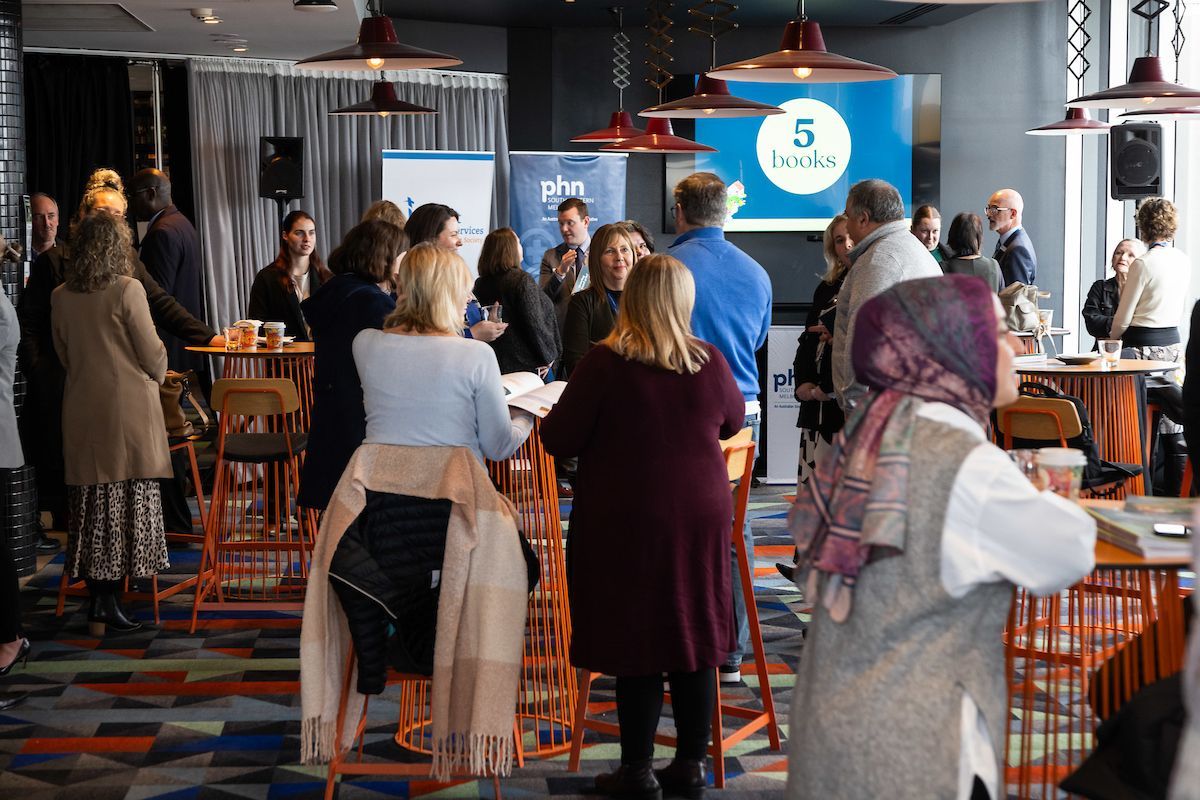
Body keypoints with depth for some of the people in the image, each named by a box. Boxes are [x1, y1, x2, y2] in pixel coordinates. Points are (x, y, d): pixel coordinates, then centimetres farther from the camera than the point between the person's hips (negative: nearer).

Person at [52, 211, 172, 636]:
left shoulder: (61, 297, 4)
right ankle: (108, 600, 0)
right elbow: (152, 353, -8)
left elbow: (64, 354, 13)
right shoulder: (128, 290, -11)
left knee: (90, 502, 10)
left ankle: (98, 598, 12)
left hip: (82, 410, 5)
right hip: (128, 408, -5)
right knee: (128, 502, 1)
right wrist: (157, 377, 13)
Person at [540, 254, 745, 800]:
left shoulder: (605, 364, -14)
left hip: (626, 521, -3)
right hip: (700, 515, 3)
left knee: (637, 644, 4)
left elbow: (558, 439, -10)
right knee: (694, 634, 12)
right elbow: (732, 420, 15)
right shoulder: (710, 362, -3)